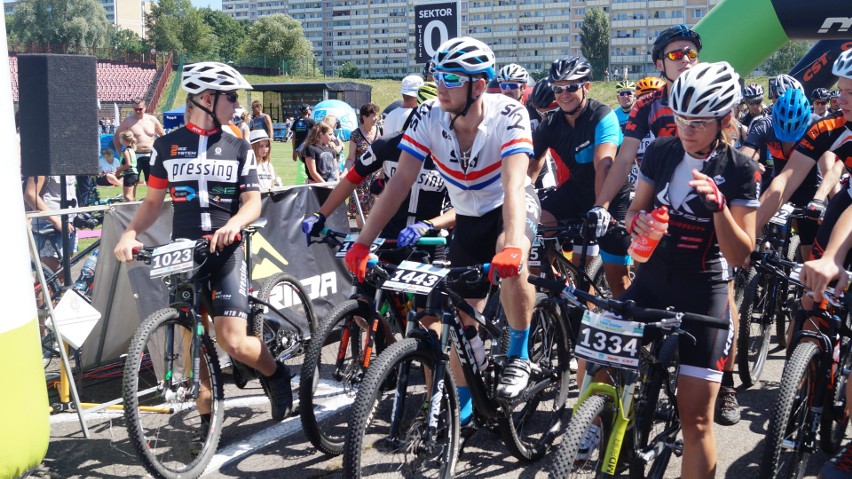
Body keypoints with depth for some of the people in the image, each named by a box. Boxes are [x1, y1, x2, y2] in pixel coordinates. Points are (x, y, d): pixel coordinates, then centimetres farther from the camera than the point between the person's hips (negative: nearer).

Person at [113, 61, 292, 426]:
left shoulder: (238, 147, 6)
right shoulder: (167, 146, 6)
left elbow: (252, 201, 0)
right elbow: (154, 201, 9)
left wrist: (233, 224, -22)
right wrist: (130, 234, -10)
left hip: (226, 252, -1)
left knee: (233, 342, -13)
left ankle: (276, 374, 16)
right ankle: (206, 417, 16)